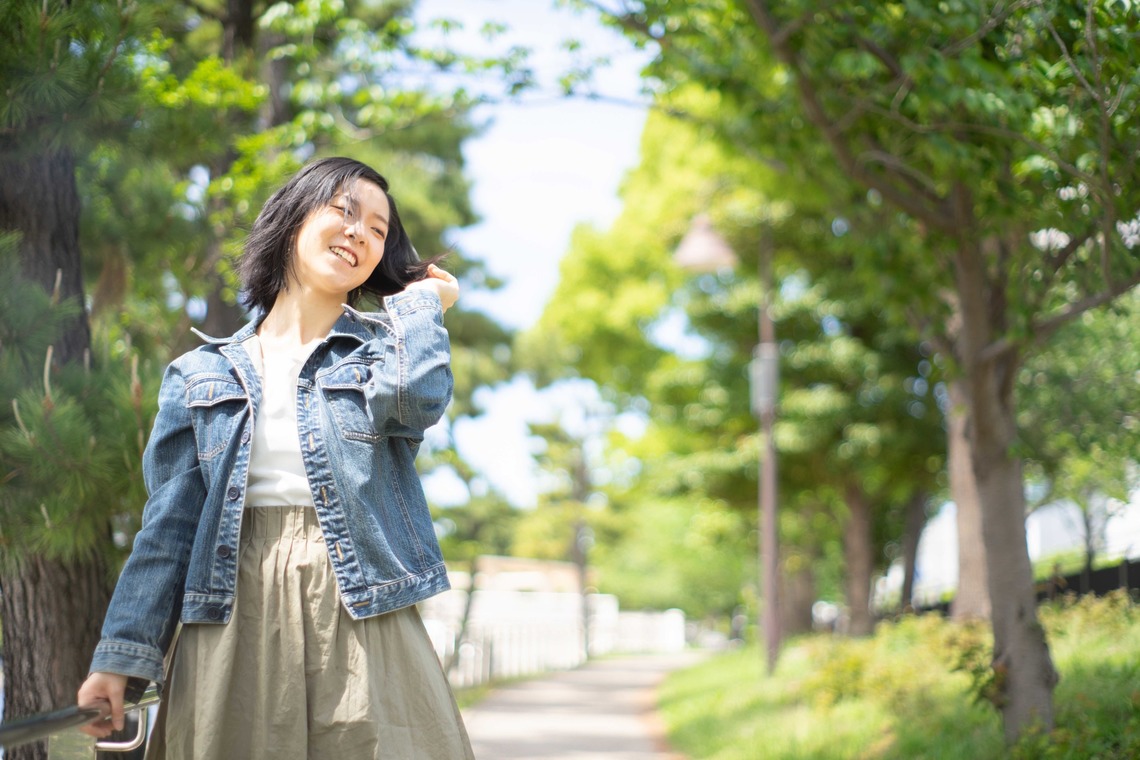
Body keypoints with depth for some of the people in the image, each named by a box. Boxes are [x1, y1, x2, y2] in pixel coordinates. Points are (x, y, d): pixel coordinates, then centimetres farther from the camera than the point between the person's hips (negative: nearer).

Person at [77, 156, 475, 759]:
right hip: (234, 625, 1)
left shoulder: (385, 345, 11)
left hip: (358, 622, -1)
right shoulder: (200, 376, 12)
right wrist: (124, 654, 0)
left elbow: (414, 396, -15)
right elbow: (169, 526, 8)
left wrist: (420, 301, 2)